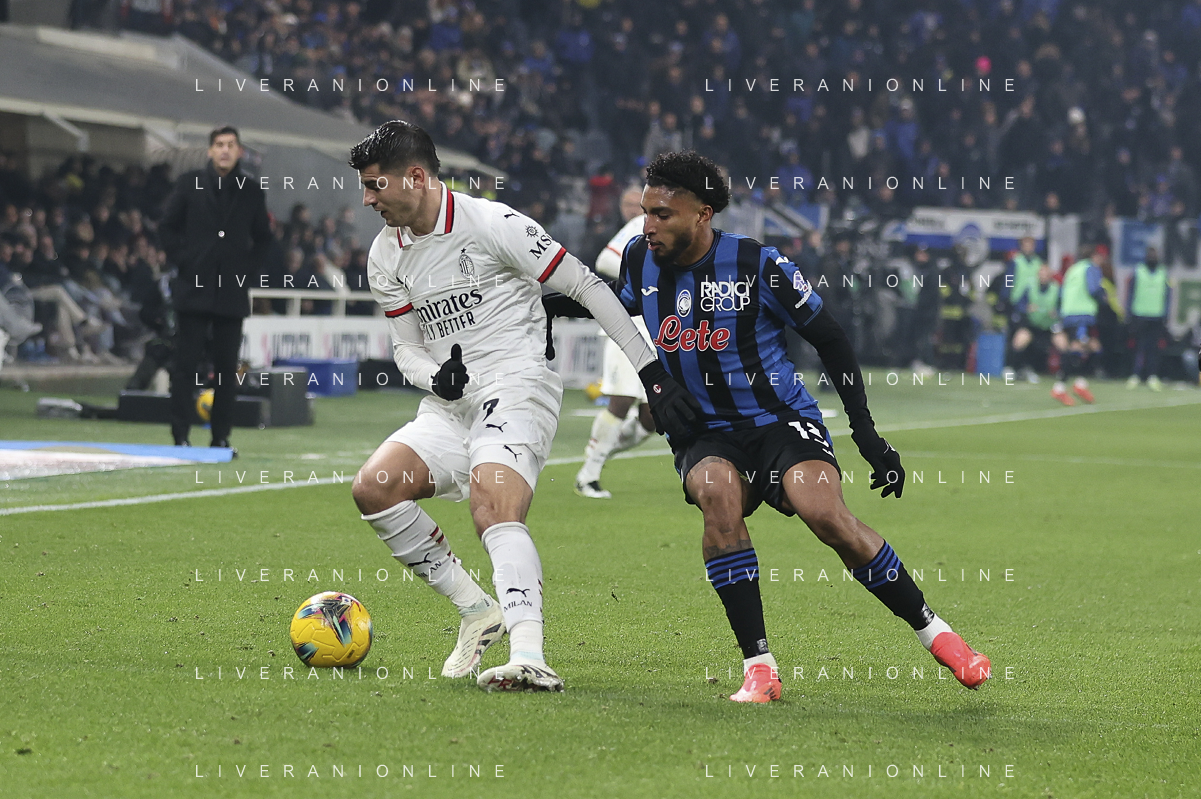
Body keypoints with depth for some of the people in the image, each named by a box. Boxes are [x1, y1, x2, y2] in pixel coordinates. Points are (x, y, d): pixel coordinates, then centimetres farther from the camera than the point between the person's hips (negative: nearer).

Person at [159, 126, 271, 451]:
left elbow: (263, 238, 17)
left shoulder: (251, 190, 8)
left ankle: (221, 437, 10)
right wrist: (183, 262, -2)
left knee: (227, 368, 3)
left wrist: (248, 271, 5)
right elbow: (167, 227, 8)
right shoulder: (189, 184, 4)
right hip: (194, 290, -2)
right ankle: (180, 434, 0)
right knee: (186, 364, -4)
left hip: (233, 293, 2)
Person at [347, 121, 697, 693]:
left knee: (493, 510, -31)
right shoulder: (385, 257, 11)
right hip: (450, 405, 7)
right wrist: (435, 376, -8)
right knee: (374, 487, -15)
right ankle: (478, 611, -3)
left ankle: (530, 658, -46)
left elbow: (587, 288, -6)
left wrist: (652, 372, -9)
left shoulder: (492, 223, -10)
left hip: (517, 387, -7)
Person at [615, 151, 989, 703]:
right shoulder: (639, 260, 0)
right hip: (703, 435, 3)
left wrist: (866, 433, -4)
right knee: (718, 494, -33)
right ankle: (758, 666, -29)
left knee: (826, 514, -28)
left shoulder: (758, 265, -12)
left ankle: (933, 632, -8)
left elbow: (830, 340, -2)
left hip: (779, 419, -3)